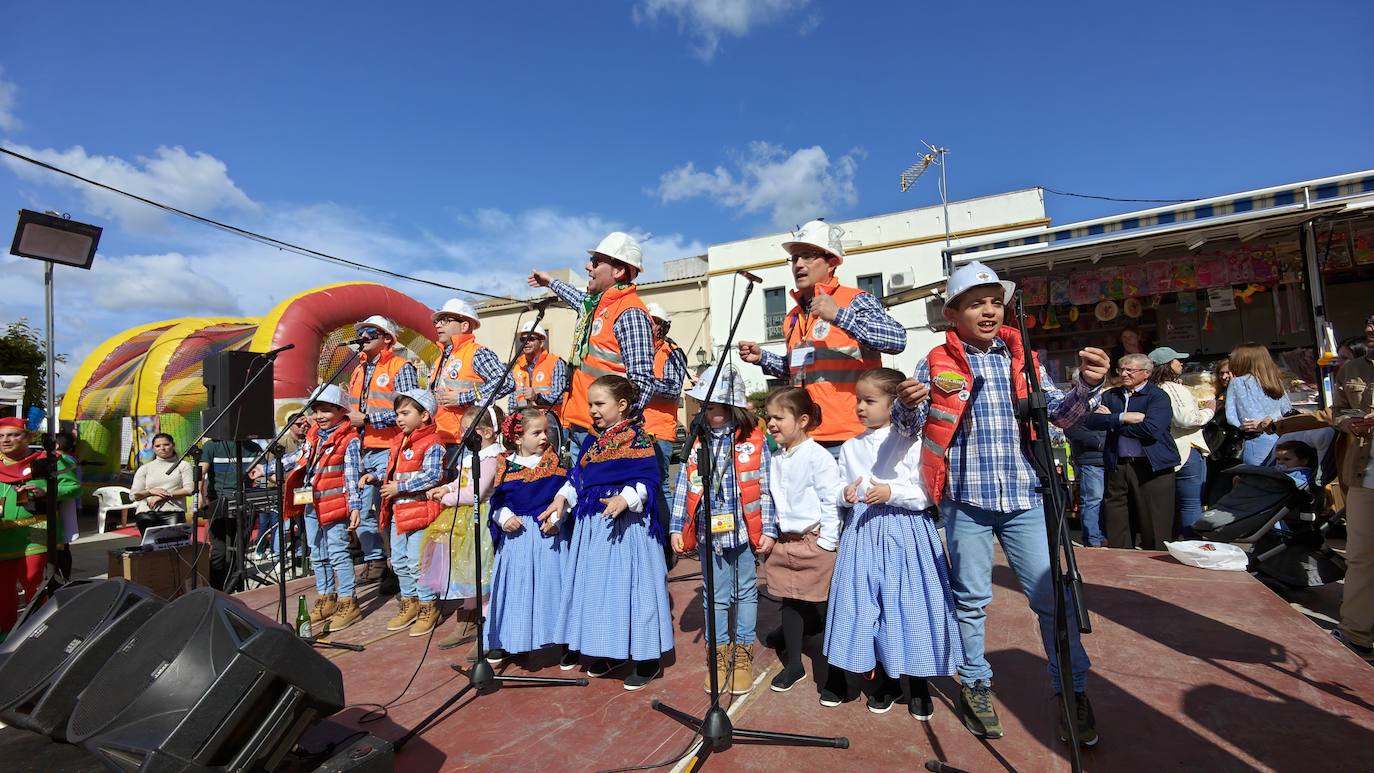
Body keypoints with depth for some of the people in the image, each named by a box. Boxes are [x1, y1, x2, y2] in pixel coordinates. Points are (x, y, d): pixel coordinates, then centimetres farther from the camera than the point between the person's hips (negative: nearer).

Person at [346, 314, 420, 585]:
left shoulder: (401, 368, -5)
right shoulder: (359, 371, 19)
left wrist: (366, 419, -16)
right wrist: (348, 417, 6)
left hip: (389, 450, -8)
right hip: (362, 449, 8)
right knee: (361, 510, 12)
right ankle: (374, 561, 25)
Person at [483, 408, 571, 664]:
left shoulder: (554, 462, -1)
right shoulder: (505, 465, 2)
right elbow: (497, 499, 5)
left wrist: (555, 519, -17)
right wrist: (504, 518, -13)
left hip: (547, 532, -1)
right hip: (516, 534, 1)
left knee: (549, 582, 1)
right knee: (514, 585, 9)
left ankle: (558, 637, 16)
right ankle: (504, 641, 23)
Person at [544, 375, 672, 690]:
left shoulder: (637, 439, -10)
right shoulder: (591, 442, 12)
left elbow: (647, 480, -16)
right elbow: (577, 478, 18)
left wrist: (626, 499, -30)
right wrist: (561, 498, 4)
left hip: (626, 523, -7)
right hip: (591, 524, 8)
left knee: (629, 584, -2)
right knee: (596, 583, 14)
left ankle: (646, 657, 13)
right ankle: (607, 651, 30)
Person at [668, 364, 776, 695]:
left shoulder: (754, 442, -6)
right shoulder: (696, 444, 1)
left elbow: (766, 490, -4)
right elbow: (683, 488, 3)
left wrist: (768, 530, -6)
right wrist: (677, 528, 1)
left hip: (745, 531, -2)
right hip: (709, 533, 2)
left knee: (746, 591, 14)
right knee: (715, 595, 13)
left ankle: (743, 651, 30)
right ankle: (720, 653, 29)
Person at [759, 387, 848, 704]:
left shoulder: (818, 457, -16)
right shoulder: (775, 459, 7)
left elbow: (831, 503, -15)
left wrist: (826, 544, -15)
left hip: (815, 543, -7)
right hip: (784, 542, 7)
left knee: (826, 608, 4)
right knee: (789, 604, 17)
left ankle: (836, 675, 18)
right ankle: (793, 665, 33)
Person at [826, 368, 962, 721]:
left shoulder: (911, 443, -6)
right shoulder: (850, 447, 8)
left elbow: (928, 493, -9)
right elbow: (842, 491, 14)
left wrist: (892, 493, -21)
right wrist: (846, 494, -7)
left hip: (905, 534, -4)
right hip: (863, 531, 4)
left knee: (908, 603, 2)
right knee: (867, 603, 7)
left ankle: (918, 683, 25)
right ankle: (885, 678, 27)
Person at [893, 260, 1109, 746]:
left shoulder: (1023, 359, 8)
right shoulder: (936, 364, -1)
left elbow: (1060, 414, 5)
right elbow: (909, 429, -3)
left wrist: (1087, 386, -15)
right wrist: (907, 406, -26)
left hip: (1025, 496, 2)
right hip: (965, 497, -2)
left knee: (1054, 596, 6)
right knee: (971, 599, 10)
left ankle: (1073, 692, 24)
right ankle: (975, 685, 28)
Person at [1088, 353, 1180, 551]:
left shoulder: (1158, 396, -1)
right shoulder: (1110, 395, 13)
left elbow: (1151, 428, -17)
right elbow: (1091, 421, 0)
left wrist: (1112, 421, -7)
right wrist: (1122, 418, -13)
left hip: (1153, 467, -4)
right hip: (1117, 467, 4)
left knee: (1156, 534, 1)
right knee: (1116, 533, 9)